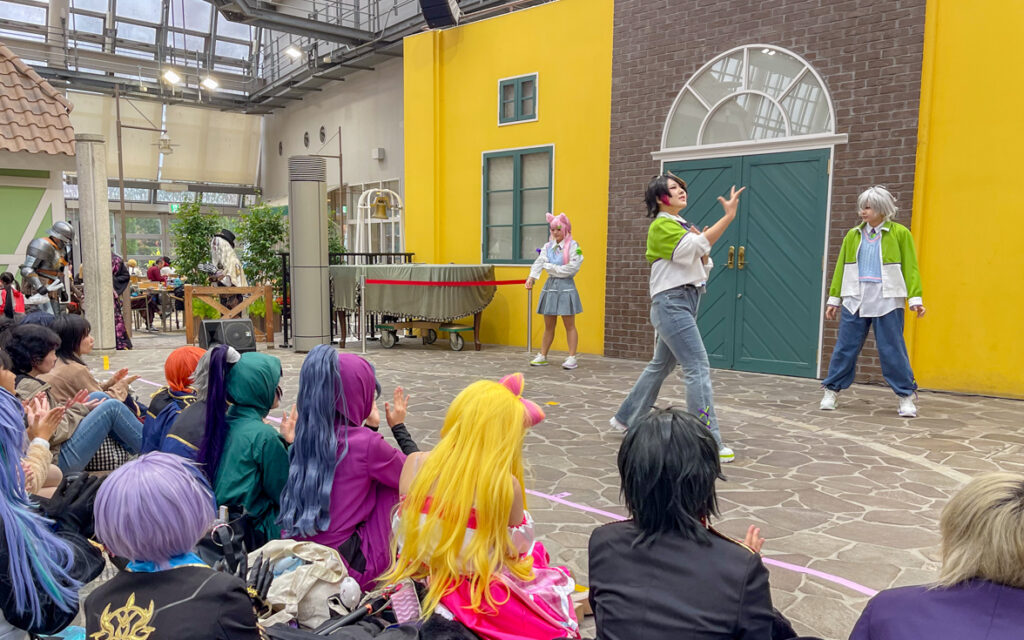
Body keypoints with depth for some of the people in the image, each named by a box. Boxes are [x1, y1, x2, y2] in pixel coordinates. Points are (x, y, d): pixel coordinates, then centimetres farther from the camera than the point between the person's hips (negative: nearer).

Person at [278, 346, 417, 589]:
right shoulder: (366, 444, -19)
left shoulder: (307, 435, 0)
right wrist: (398, 426, 5)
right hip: (343, 564, -6)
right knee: (389, 482, 6)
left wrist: (369, 427, 15)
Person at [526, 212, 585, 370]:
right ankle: (542, 356, 18)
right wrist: (532, 277, -23)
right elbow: (539, 262, -5)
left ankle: (572, 357, 5)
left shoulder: (573, 246, -5)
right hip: (550, 286, 5)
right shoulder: (547, 247, 9)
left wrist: (550, 267, -10)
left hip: (566, 287, -5)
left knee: (569, 325, 1)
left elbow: (572, 268, -15)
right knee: (548, 326, 11)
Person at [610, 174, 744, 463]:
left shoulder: (683, 227, 18)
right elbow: (693, 246, -26)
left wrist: (703, 249, -2)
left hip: (687, 301, 10)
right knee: (698, 368, -14)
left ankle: (626, 418, 31)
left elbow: (703, 269, 18)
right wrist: (729, 216, -30)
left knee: (661, 366, 18)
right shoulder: (661, 226, -9)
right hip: (671, 301, -10)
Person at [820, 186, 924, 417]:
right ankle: (831, 391, 13)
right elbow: (841, 268, 12)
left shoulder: (900, 233, 1)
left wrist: (915, 299, -8)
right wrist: (834, 298, 10)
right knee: (845, 346, 4)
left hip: (887, 301, -2)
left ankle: (906, 396, 12)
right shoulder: (853, 235, 10)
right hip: (855, 300, 3)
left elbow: (910, 267, -1)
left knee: (893, 350, 1)